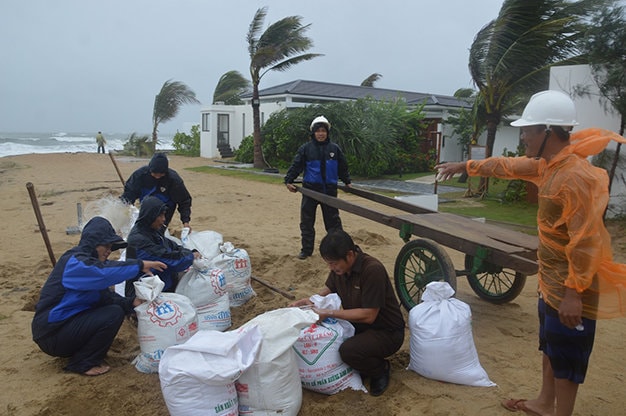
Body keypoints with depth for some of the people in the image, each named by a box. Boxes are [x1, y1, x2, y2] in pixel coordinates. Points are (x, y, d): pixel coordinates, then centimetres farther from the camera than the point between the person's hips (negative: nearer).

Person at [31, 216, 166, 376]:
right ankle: (82, 363, -4)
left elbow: (107, 296, 3)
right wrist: (140, 265, -35)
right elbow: (104, 272, -39)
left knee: (116, 307, 7)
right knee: (114, 314, -20)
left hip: (68, 322, 9)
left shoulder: (88, 261, 10)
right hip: (51, 335, -9)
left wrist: (131, 303, -13)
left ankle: (78, 351, 12)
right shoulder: (74, 262, -18)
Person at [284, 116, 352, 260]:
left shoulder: (334, 148, 5)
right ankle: (306, 250, 15)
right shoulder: (306, 148, -1)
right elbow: (296, 165, -2)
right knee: (307, 221, 4)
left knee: (333, 220, 8)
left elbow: (343, 167, 15)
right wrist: (288, 180, -11)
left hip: (329, 190, 1)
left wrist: (347, 181, 19)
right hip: (310, 189, -1)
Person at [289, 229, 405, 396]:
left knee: (348, 350, -31)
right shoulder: (339, 267, -6)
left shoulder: (372, 270, -28)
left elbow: (368, 315, -27)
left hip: (387, 331, -7)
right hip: (358, 326, 8)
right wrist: (311, 300, -9)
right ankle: (360, 365, 12)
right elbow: (328, 289, 12)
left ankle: (381, 369, 1)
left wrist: (329, 313, -28)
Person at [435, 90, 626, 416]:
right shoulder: (548, 165, 3)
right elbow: (508, 166, 18)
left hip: (571, 289, -10)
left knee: (566, 358, 7)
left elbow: (585, 241, -28)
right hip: (552, 282, 10)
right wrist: (466, 166, 27)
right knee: (549, 347, 24)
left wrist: (574, 293, -27)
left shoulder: (575, 177, -27)